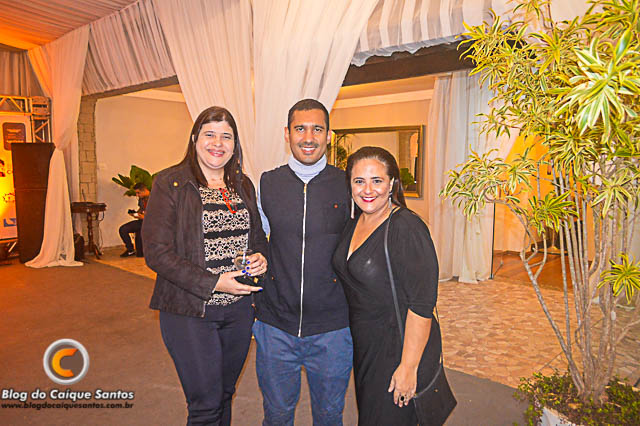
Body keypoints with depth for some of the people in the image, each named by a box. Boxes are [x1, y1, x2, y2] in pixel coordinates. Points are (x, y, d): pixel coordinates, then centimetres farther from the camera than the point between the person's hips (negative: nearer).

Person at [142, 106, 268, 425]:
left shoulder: (243, 186, 8)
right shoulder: (170, 183, -8)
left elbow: (257, 235, 17)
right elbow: (157, 253, -13)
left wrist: (261, 258, -6)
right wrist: (213, 283, -20)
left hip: (239, 308, 5)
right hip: (190, 311, -5)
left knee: (225, 395, 20)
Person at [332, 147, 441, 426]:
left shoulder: (407, 228, -22)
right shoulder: (354, 226, 3)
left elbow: (421, 305, -23)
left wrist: (408, 367, -22)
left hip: (399, 347, -7)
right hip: (364, 345, 8)